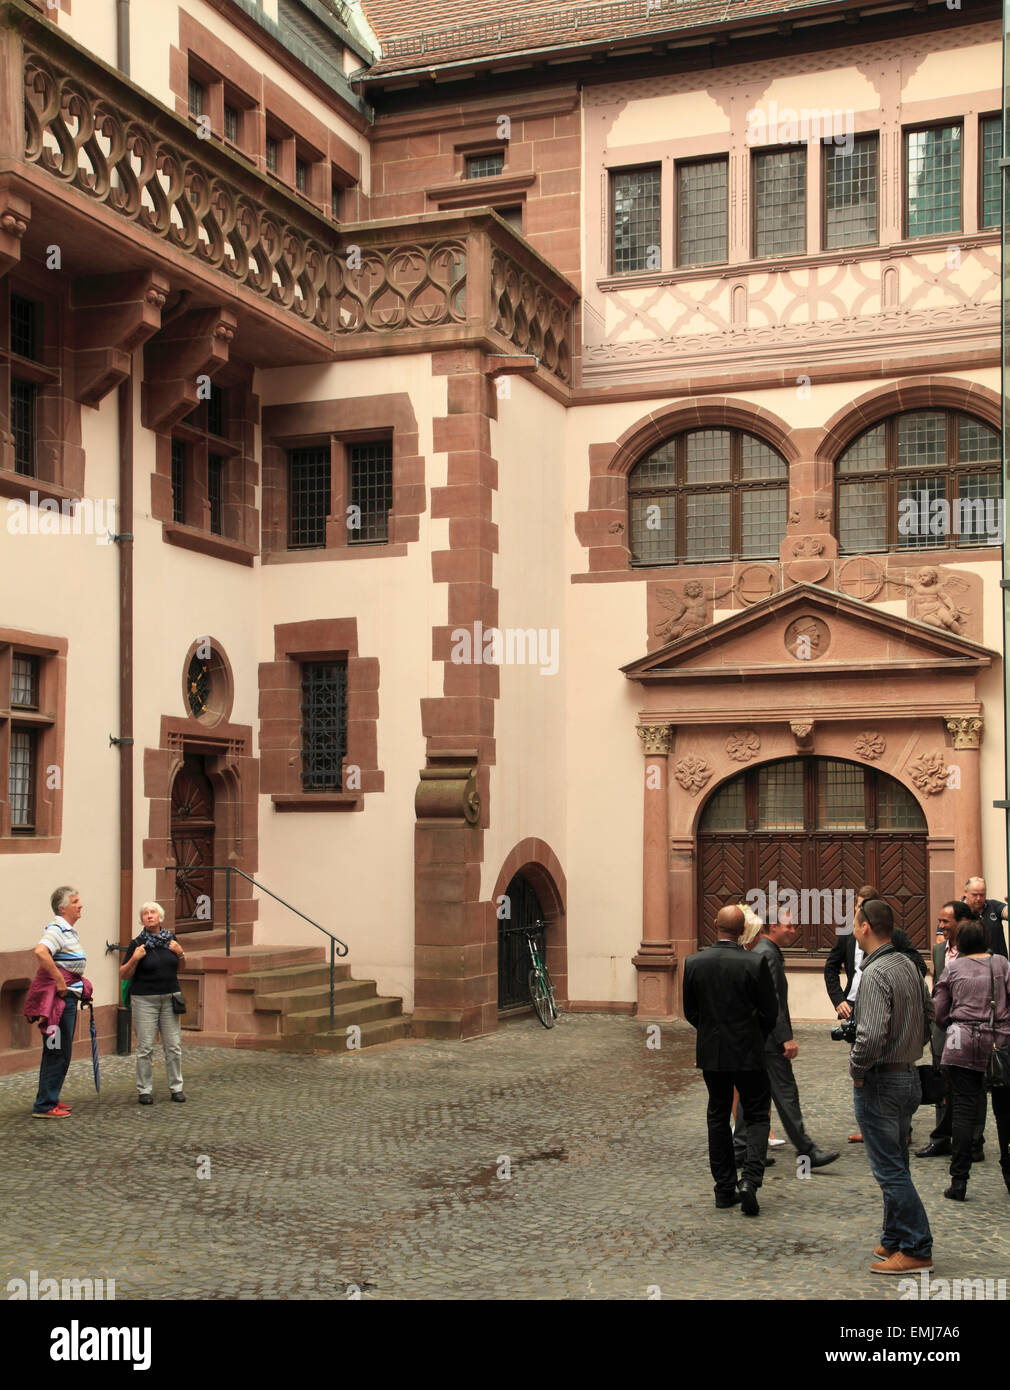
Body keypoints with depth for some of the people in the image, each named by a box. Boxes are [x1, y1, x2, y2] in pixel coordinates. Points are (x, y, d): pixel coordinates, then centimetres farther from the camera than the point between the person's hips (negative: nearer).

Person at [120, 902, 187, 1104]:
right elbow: (123, 975, -1)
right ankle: (144, 1090, 6)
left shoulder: (170, 939, 7)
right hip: (145, 1000, -3)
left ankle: (176, 1087, 14)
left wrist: (180, 954, 1)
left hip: (170, 998, 3)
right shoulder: (138, 944, -3)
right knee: (145, 1047, -3)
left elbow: (181, 966, 20)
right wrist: (134, 959, -17)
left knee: (174, 1046, 4)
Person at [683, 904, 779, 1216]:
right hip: (748, 1052, -3)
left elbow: (690, 1011, 2)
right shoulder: (755, 963, -14)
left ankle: (725, 1189, 16)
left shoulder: (694, 963, -6)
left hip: (711, 1052, 3)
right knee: (757, 1117, 8)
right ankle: (750, 1180, -10)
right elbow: (770, 1012, -8)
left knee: (718, 1118, 14)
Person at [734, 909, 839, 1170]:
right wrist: (786, 1038, -22)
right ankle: (807, 1150, -2)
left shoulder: (763, 952, 16)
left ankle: (741, 1148, 16)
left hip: (755, 1038, 10)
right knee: (786, 1092, -6)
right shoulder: (766, 954, -16)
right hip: (768, 1038, -10)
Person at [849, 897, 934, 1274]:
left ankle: (917, 1249, 2)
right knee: (895, 1166, 18)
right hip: (908, 1076, 9)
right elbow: (929, 1014, 17)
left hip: (879, 1083, -9)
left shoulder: (875, 974, -21)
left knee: (890, 1170, -2)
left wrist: (856, 1069, -15)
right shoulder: (907, 965, 6)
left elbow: (871, 1035, -31)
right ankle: (894, 1240, 27)